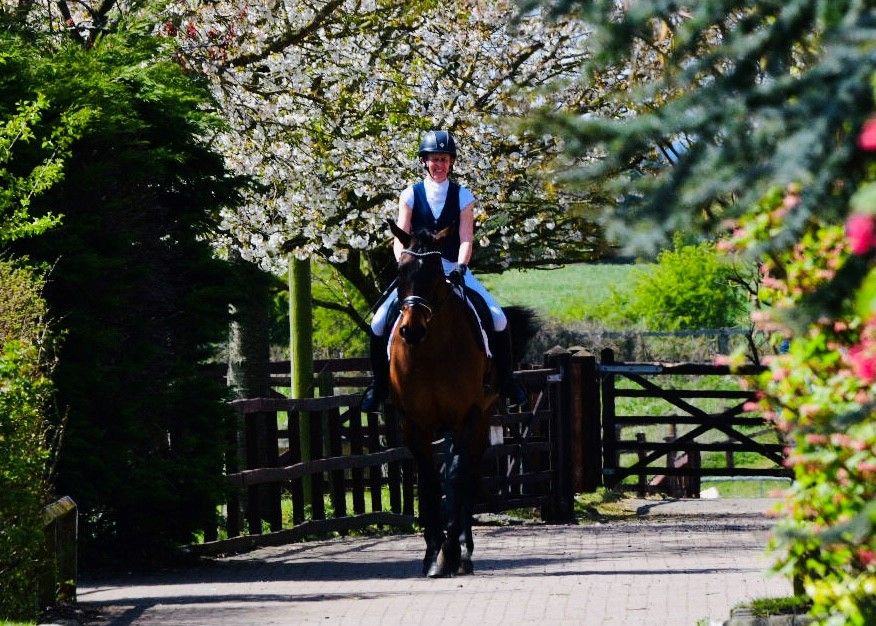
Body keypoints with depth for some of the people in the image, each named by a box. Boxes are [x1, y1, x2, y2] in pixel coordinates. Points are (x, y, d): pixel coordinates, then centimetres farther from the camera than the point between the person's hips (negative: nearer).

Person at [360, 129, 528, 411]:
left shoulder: (463, 196, 4)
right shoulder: (410, 195, 3)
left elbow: (466, 238, -5)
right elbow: (400, 239, -4)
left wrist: (460, 267, -23)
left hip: (454, 269, 0)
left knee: (498, 319, -15)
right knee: (380, 323, -15)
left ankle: (505, 379, 4)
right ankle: (379, 383, 5)